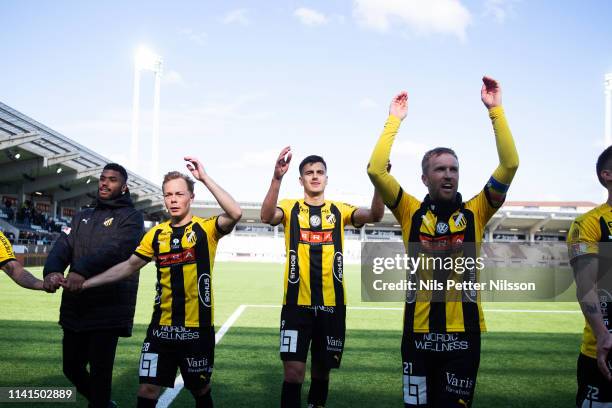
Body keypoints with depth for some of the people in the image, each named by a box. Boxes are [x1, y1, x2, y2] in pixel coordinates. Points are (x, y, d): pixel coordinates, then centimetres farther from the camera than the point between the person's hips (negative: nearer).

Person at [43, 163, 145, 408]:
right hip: (75, 306, 7)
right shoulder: (82, 217, 18)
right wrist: (52, 270, -19)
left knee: (99, 370, -2)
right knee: (72, 367, 16)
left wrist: (82, 271, -34)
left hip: (109, 307, -6)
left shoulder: (131, 217, -1)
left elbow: (115, 249, -19)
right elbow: (63, 246, 3)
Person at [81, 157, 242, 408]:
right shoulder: (156, 234, 6)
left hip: (197, 327, -3)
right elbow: (129, 266, 12)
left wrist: (204, 178, -25)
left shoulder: (206, 228, -6)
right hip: (161, 327, 3)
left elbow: (235, 213, -25)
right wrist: (85, 283, 6)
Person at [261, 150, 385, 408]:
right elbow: (267, 217, -22)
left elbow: (374, 215, -12)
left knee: (322, 369, 16)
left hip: (332, 302, 2)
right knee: (293, 371, -6)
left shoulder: (339, 210, 5)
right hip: (297, 302, -2)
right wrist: (277, 178, -37)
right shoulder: (291, 207, 0)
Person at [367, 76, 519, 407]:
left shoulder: (475, 213, 2)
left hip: (463, 332, 0)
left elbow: (510, 165, -6)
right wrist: (394, 120, -7)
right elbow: (376, 170, -10)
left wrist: (495, 110, -8)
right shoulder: (411, 213, 0)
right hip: (418, 331, 0)